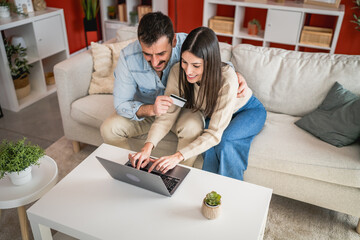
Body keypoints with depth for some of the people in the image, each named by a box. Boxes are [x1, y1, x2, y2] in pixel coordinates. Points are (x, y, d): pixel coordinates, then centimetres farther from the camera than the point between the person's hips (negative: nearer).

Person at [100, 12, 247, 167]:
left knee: (192, 128, -34)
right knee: (109, 128, -19)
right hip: (145, 111, 2)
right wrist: (151, 110, -41)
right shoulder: (128, 58, -25)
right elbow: (121, 104, -20)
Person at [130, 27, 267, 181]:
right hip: (211, 113, 3)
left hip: (249, 111, -3)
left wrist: (178, 156, -51)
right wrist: (148, 147, -42)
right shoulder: (178, 72, -28)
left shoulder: (227, 80, -40)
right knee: (211, 147, -28)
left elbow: (215, 133, -40)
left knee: (224, 141, -32)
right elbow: (167, 114, -26)